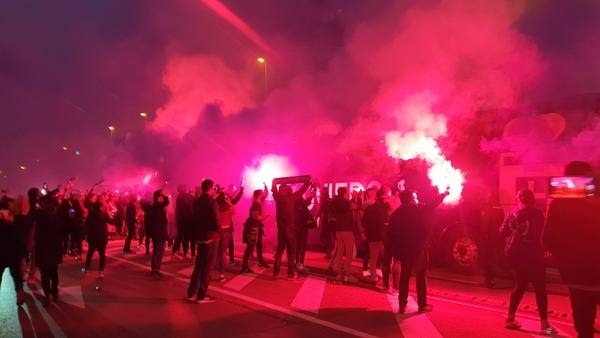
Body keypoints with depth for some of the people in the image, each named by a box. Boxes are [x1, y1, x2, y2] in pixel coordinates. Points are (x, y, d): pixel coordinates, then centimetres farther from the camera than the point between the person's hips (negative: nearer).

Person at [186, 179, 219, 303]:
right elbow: (215, 220, -20)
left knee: (199, 265, 17)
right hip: (210, 237, -8)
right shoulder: (211, 201, -17)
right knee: (207, 266, 2)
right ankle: (201, 295, 8)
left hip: (199, 236, 8)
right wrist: (217, 231, -4)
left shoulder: (197, 201, 8)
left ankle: (192, 293, 22)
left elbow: (196, 217, 13)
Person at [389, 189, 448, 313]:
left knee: (404, 277, 11)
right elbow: (432, 205, -1)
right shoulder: (417, 209, -8)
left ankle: (402, 305, 12)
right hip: (418, 248, -4)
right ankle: (422, 305, 12)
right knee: (421, 277, 7)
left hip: (404, 250, 4)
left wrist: (396, 252, 7)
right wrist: (444, 194, 14)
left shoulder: (395, 214, 4)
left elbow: (392, 235, 2)